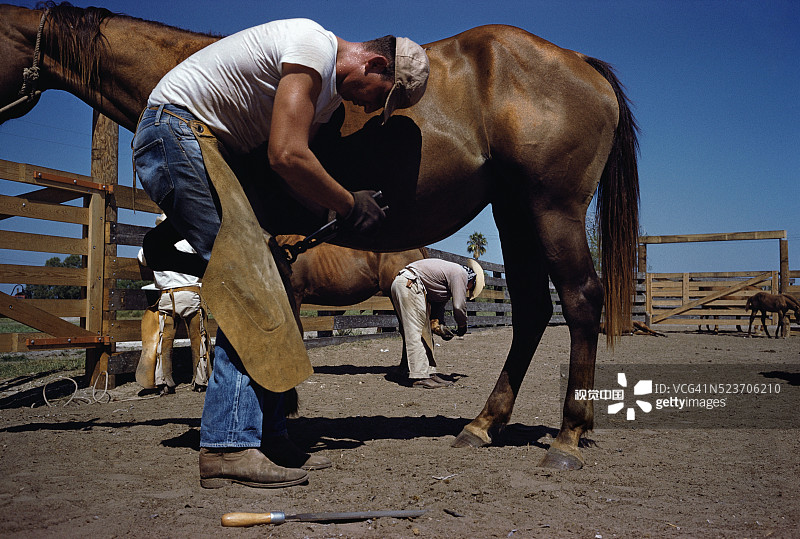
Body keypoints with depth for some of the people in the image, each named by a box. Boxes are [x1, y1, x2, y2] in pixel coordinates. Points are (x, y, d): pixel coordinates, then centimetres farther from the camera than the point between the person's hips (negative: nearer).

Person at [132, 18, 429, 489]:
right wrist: (350, 205, -16)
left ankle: (268, 436, 7)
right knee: (248, 279, -17)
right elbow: (287, 157, -28)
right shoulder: (314, 46, -19)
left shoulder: (332, 93, 12)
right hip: (176, 132, -10)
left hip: (212, 150, 10)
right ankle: (230, 446, -15)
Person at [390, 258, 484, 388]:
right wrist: (462, 326, 10)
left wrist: (438, 326, 11)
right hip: (409, 284, -11)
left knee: (425, 334, 12)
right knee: (415, 333, -9)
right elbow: (459, 306, -7)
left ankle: (429, 372, 14)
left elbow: (439, 305, 23)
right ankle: (419, 377, -7)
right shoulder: (461, 273, -5)